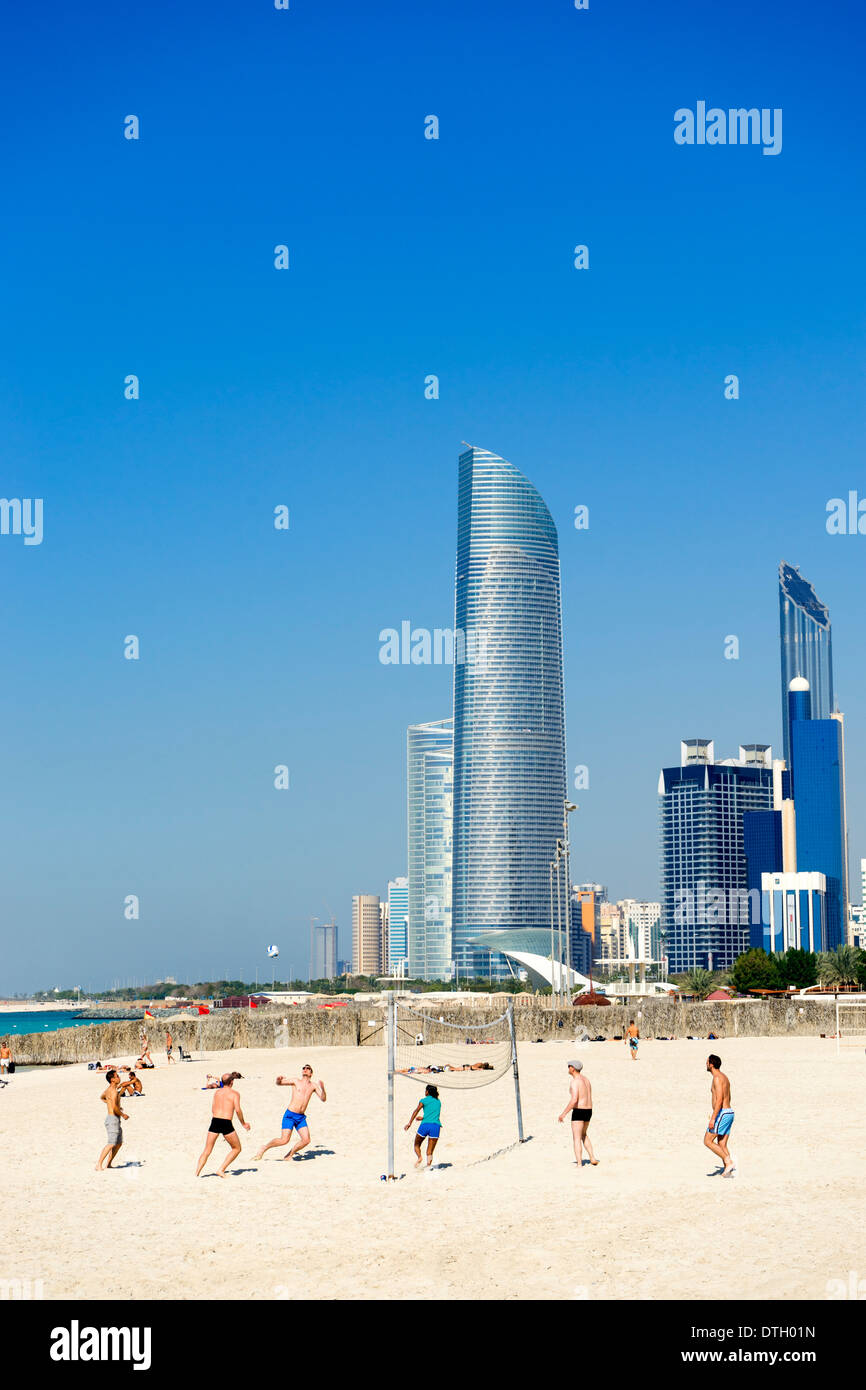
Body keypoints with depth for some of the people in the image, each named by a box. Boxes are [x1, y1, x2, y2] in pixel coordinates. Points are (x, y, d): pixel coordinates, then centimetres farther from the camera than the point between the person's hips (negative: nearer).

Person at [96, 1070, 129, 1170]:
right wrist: (123, 1114, -13)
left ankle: (108, 1164, 20)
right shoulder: (113, 1091, -19)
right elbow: (114, 1108, -28)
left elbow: (102, 1097, 33)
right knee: (111, 1143, -15)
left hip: (115, 1120, 10)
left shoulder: (109, 1089, 12)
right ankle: (99, 1165, -16)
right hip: (113, 1119, -10)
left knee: (118, 1143, 16)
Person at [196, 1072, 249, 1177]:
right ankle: (221, 1169, 2)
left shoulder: (217, 1092, 15)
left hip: (214, 1121, 4)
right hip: (226, 1123, -4)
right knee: (237, 1149, 14)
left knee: (207, 1151, 12)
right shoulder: (234, 1093, 1)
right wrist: (243, 1123, 1)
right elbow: (237, 1110, -10)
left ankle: (197, 1172, -3)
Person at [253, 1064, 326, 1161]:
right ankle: (264, 1149, 9)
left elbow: (323, 1099, 4)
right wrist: (279, 1079, -19)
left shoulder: (314, 1085, 10)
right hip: (290, 1115, -4)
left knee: (306, 1140, -12)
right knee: (284, 1140, -14)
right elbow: (279, 1083, 5)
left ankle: (290, 1154, 10)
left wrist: (322, 1088, -15)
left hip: (301, 1117, 4)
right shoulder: (296, 1081, 3)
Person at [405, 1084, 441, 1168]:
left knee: (417, 1145, 18)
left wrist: (410, 1123, -14)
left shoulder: (424, 1100, 8)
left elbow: (416, 1111, -7)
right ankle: (429, 1165, -19)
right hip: (436, 1126, 3)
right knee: (430, 1152, 4)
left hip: (425, 1125, -2)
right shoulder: (438, 1101, 22)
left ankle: (419, 1157, -10)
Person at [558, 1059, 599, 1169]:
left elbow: (574, 1100, -24)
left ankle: (579, 1166, -7)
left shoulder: (574, 1082, -16)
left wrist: (564, 1113, -19)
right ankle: (592, 1158, 24)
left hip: (579, 1111, -9)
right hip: (589, 1110, 9)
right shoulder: (586, 1079, 12)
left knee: (577, 1138, -3)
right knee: (583, 1135, 27)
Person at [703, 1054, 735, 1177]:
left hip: (722, 1114, -10)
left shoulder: (717, 1078, -14)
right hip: (729, 1113, 10)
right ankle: (728, 1171, 4)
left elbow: (719, 1099, -21)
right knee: (722, 1145, 10)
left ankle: (729, 1162, -11)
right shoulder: (724, 1077, 17)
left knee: (708, 1141, -4)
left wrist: (713, 1118, -22)